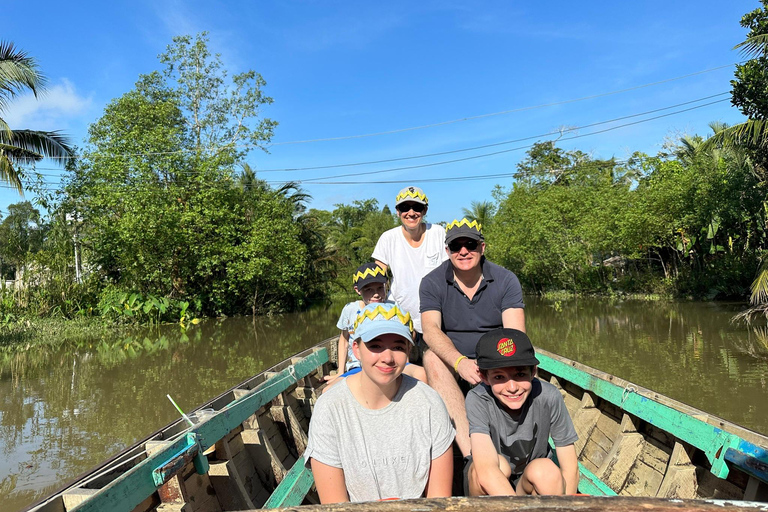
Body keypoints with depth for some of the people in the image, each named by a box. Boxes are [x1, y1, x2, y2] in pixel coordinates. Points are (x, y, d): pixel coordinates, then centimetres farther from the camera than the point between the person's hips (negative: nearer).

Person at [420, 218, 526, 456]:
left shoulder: (505, 280, -4)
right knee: (432, 358, -32)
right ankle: (470, 452, -42)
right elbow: (431, 330, -20)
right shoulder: (432, 283, -4)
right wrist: (460, 362, -40)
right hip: (452, 360, 0)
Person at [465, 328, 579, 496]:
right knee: (499, 464, -31)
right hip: (487, 486, -1)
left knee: (547, 470, -29)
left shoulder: (548, 397, -23)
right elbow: (486, 471, -40)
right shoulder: (477, 400, -28)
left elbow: (570, 468, -16)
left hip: (532, 482, 1)